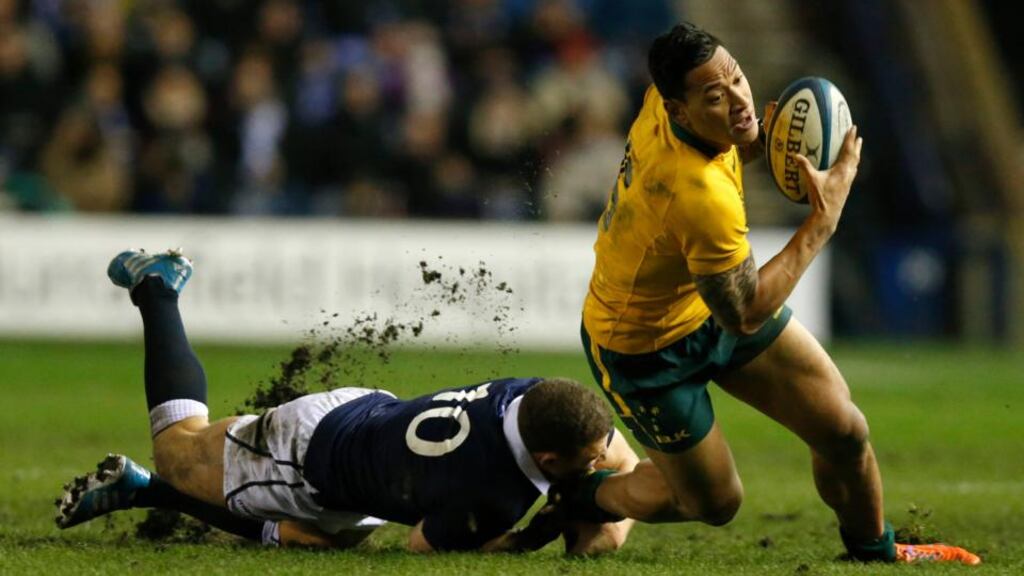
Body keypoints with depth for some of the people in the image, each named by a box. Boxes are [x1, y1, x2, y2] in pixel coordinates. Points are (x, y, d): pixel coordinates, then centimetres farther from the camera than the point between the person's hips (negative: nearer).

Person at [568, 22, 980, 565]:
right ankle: (586, 496, 36)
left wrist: (756, 141, -12)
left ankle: (873, 552, 31)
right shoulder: (702, 196, -42)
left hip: (708, 294, 8)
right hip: (647, 347, -8)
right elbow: (744, 316, -28)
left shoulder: (660, 100, -17)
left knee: (843, 430, 4)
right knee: (714, 503, 10)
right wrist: (823, 220, -26)